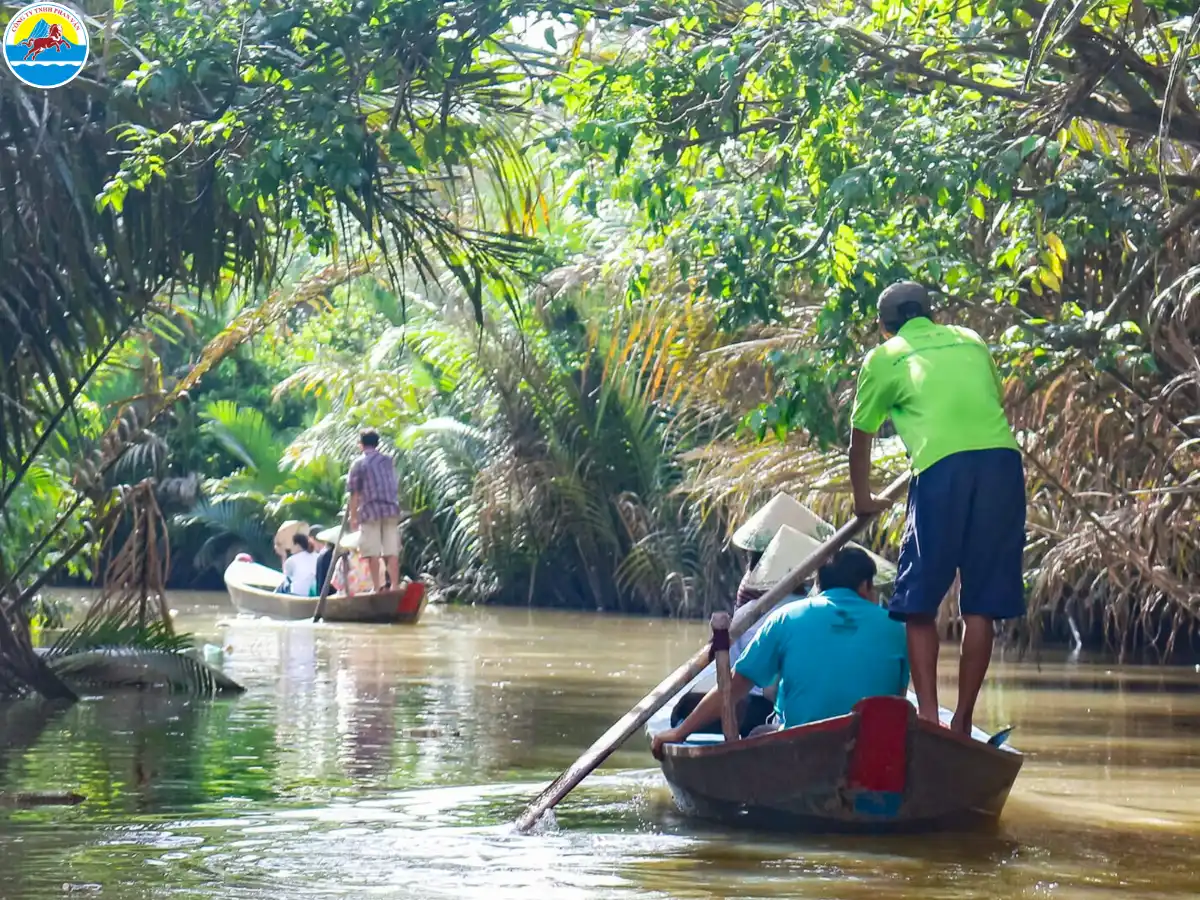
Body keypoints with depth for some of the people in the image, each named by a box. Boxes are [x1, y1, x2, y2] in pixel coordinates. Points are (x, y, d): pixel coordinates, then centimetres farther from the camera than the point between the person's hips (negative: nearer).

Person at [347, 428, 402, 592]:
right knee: (392, 552, 3)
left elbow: (355, 493, -3)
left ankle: (377, 588, -4)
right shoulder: (388, 461, 12)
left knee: (373, 553, -1)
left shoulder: (359, 464, -1)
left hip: (370, 511, -4)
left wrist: (353, 517, 1)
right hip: (391, 510, 4)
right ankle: (395, 586, 0)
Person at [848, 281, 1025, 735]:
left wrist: (864, 500, 43)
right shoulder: (971, 341, 27)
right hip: (1004, 460, 3)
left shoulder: (884, 358, 18)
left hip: (942, 467, -3)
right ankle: (962, 722, 11)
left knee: (919, 603, 6)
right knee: (982, 604, 9)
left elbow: (859, 439, 27)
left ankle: (928, 714, -5)